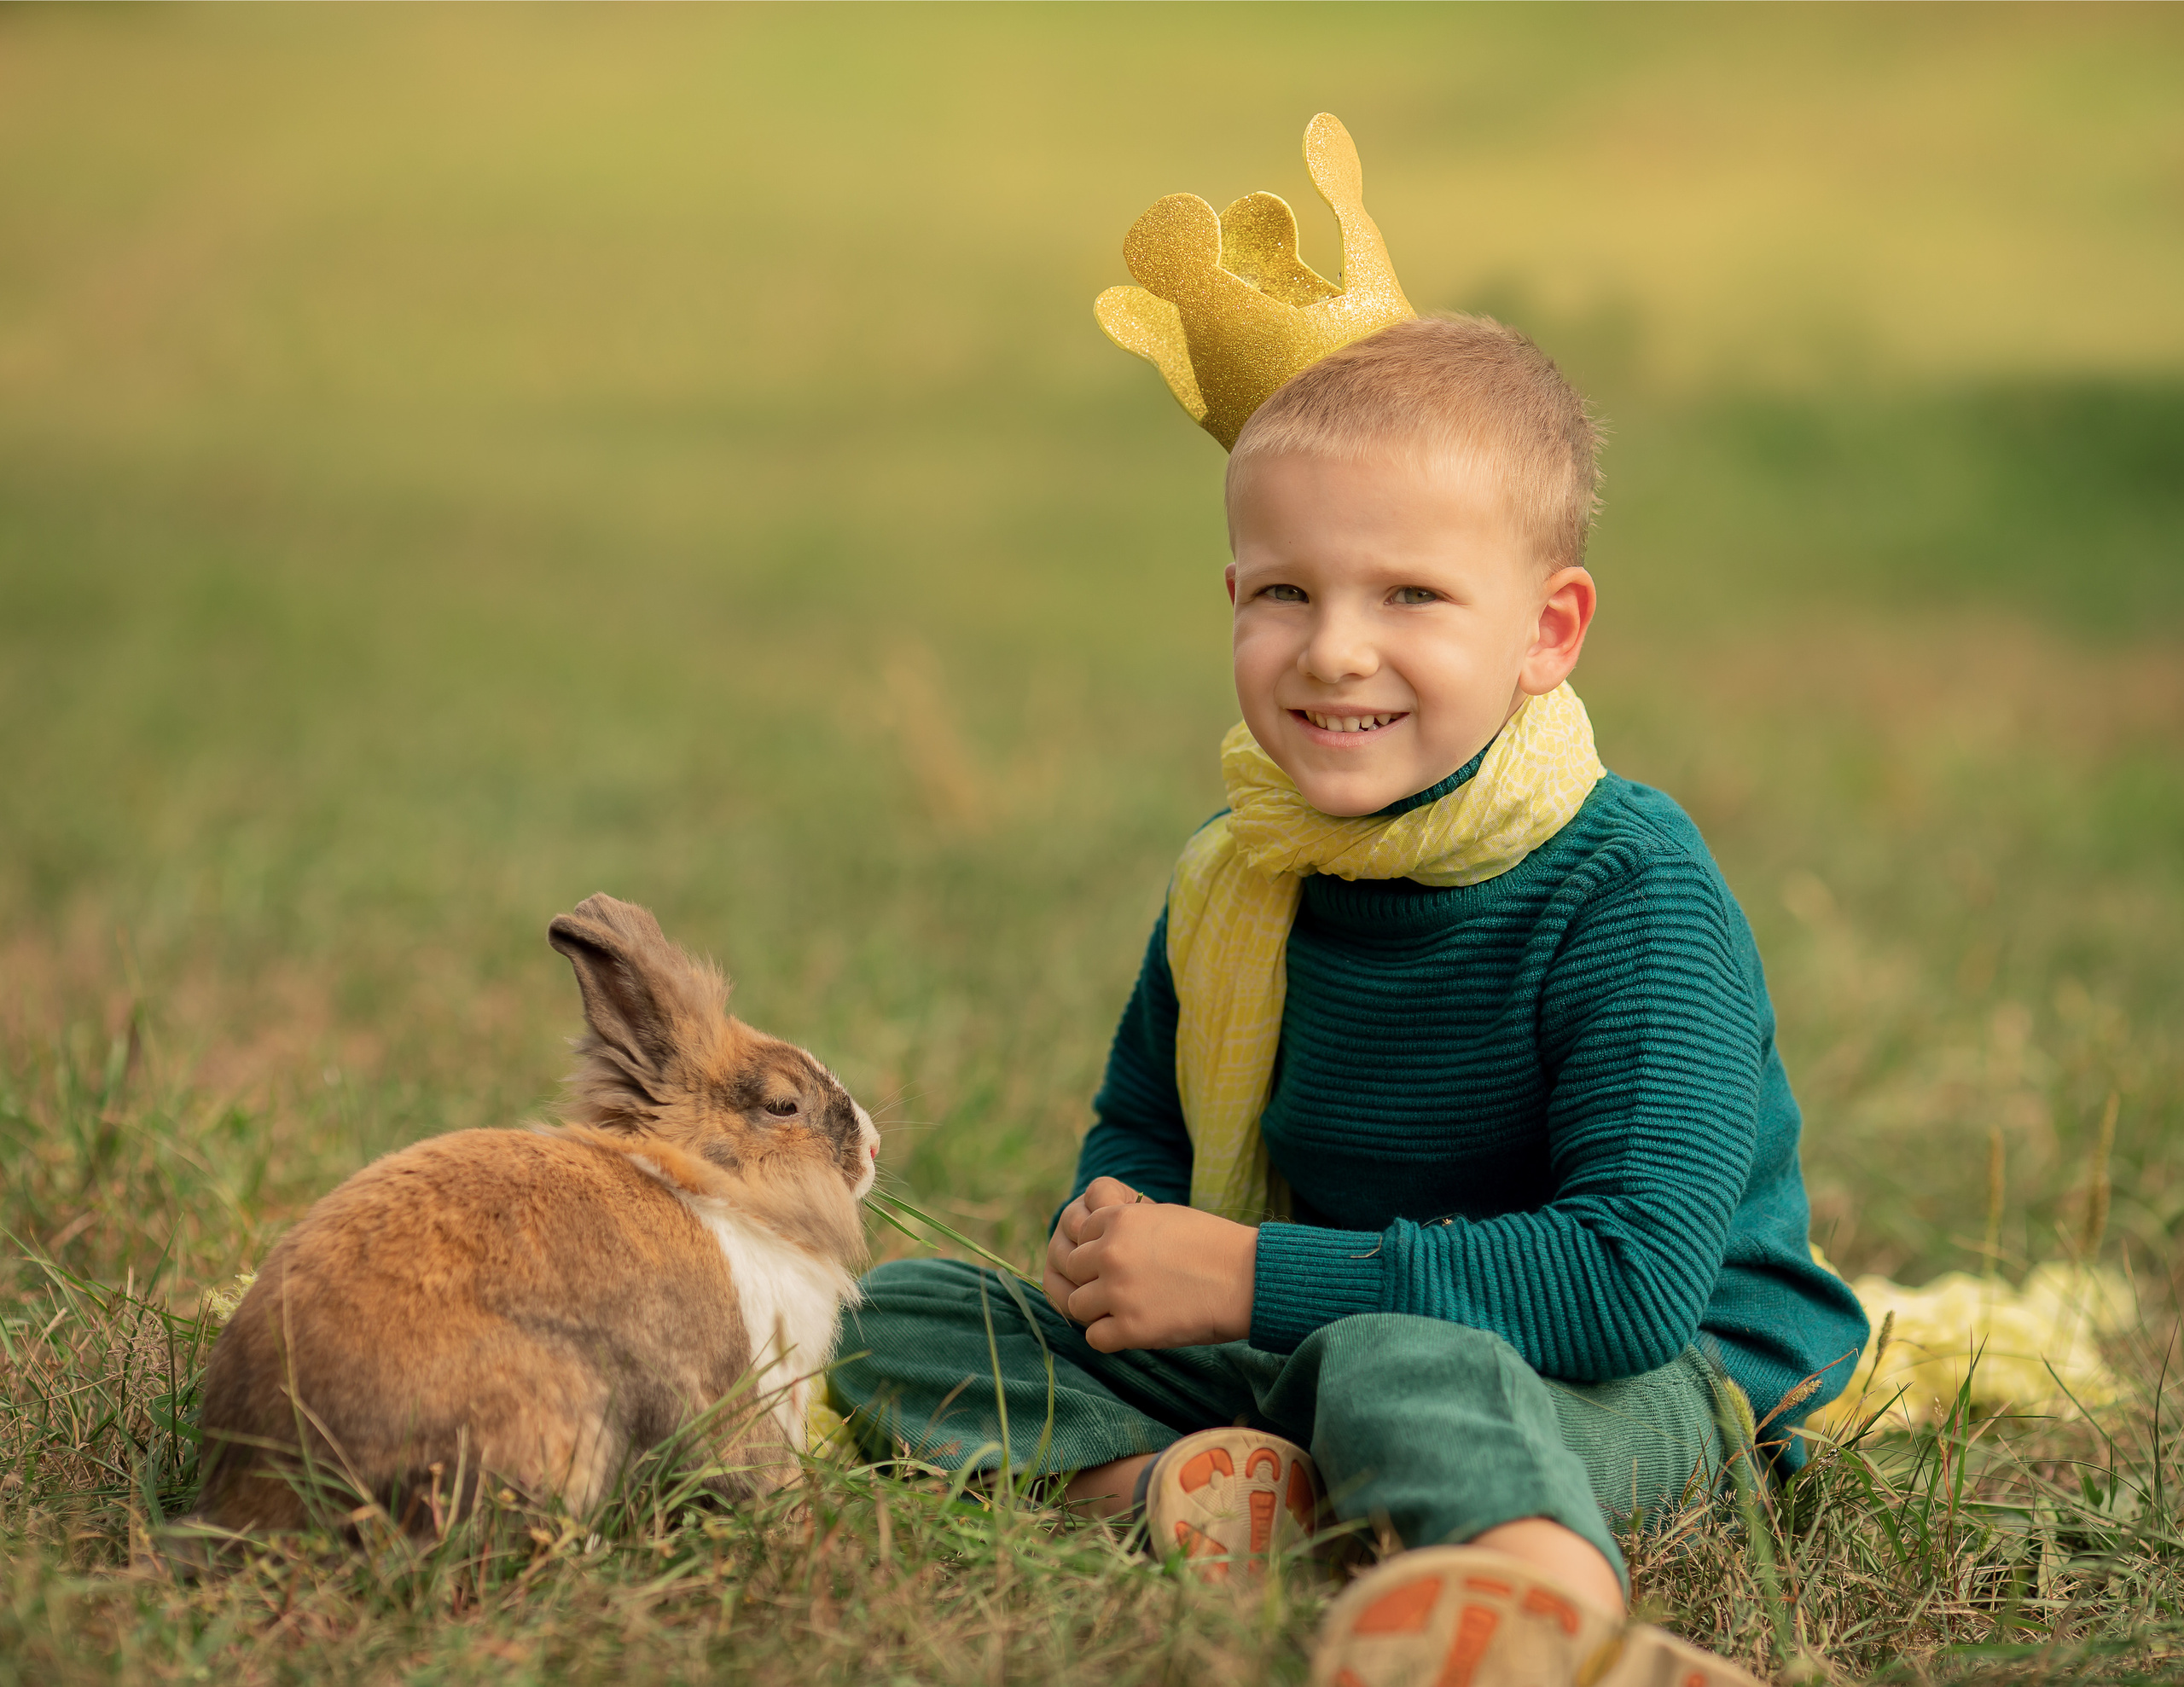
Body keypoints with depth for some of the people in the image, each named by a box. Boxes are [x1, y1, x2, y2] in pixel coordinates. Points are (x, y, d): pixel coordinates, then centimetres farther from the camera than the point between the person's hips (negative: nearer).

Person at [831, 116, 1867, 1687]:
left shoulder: (1629, 898, -20)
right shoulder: (1235, 878, 2)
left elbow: (1636, 1276, -29)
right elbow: (1142, 1126, 19)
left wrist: (1256, 1279, -27)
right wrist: (1117, 1234, -8)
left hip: (1644, 1381, -8)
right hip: (1291, 1342, 8)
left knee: (1403, 1361, -42)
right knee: (902, 1317, 1)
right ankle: (1184, 1482, -26)